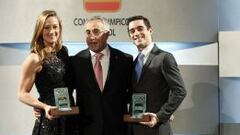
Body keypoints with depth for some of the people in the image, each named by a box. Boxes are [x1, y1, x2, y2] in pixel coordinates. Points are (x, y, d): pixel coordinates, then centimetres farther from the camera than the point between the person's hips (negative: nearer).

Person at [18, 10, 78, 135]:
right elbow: (23, 94, -10)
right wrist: (44, 107, -23)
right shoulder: (34, 58, -12)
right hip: (49, 119, -5)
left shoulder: (63, 51, 4)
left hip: (70, 117, 5)